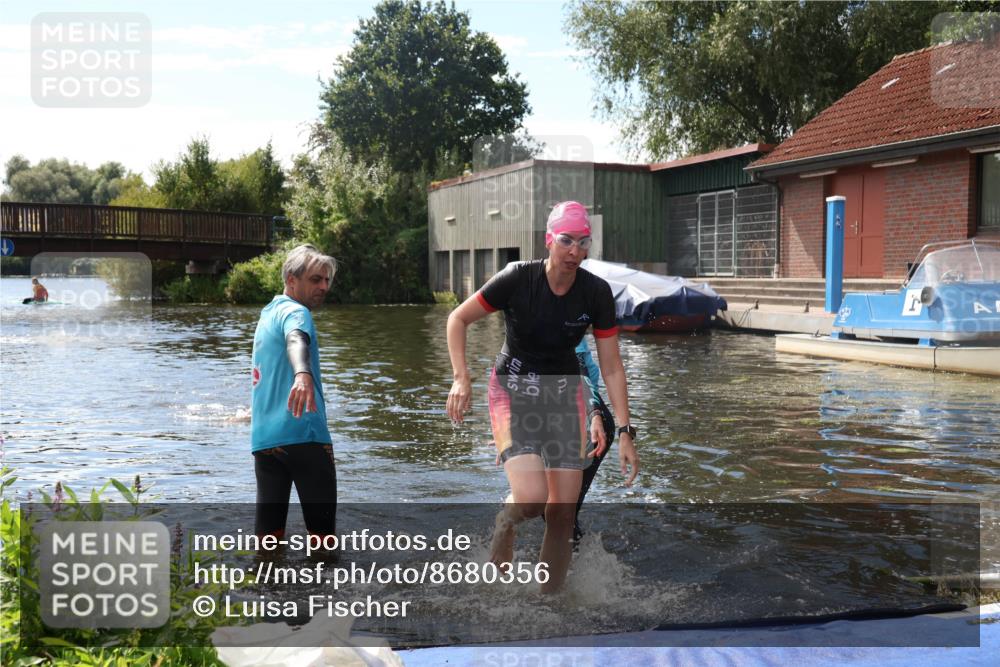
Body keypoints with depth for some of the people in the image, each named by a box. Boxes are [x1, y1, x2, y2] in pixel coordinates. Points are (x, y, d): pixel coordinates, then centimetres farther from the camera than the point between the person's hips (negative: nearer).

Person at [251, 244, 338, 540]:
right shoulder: (295, 311, -7)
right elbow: (296, 340, -30)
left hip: (263, 438, 8)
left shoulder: (268, 312, 22)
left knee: (268, 528, 6)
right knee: (323, 528, 0)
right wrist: (303, 375, -51)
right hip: (302, 434, -8)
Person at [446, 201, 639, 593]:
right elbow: (458, 319, -5)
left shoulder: (596, 292, -9)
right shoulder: (517, 279, -16)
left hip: (565, 391, 3)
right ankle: (504, 527, 14)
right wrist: (461, 378, -16)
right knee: (531, 498, -22)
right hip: (513, 388, -3)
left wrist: (624, 431, -7)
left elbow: (611, 367, -3)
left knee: (564, 511, -3)